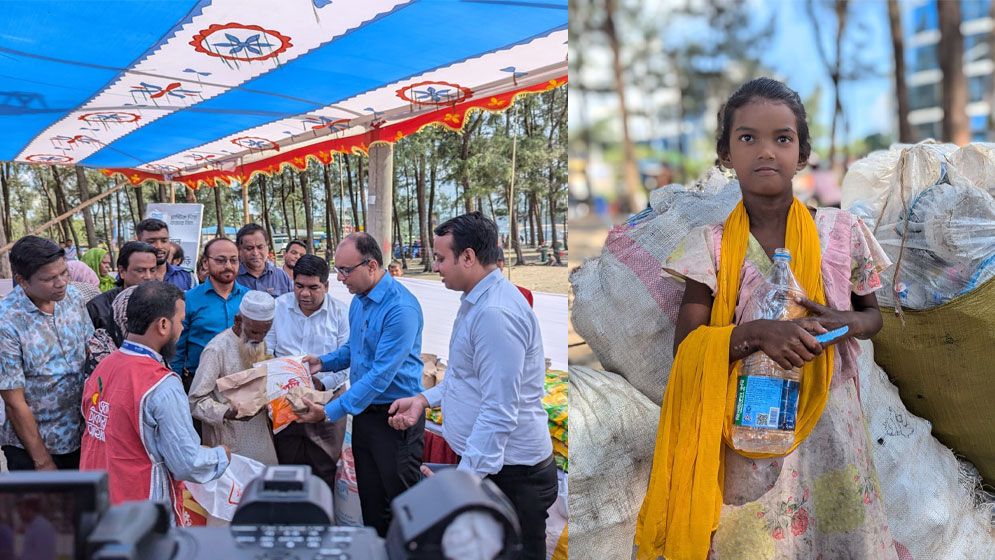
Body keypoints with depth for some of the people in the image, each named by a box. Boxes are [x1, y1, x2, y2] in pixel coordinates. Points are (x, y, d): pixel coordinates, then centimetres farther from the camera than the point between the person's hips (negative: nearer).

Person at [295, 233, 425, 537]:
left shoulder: (401, 308, -23)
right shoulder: (358, 300, 6)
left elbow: (381, 374, -26)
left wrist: (331, 411, -24)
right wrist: (324, 361, 5)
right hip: (364, 410, 8)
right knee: (370, 500, 16)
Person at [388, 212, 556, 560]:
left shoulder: (495, 313, -24)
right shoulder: (477, 302, 10)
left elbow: (499, 413, -27)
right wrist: (424, 399, 10)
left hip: (509, 472, -10)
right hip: (483, 460, 10)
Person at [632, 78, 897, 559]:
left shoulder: (841, 233, -2)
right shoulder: (712, 245, -6)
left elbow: (874, 313, 12)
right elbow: (686, 348, -9)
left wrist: (848, 322, -12)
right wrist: (756, 333, -25)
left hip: (828, 424, 2)